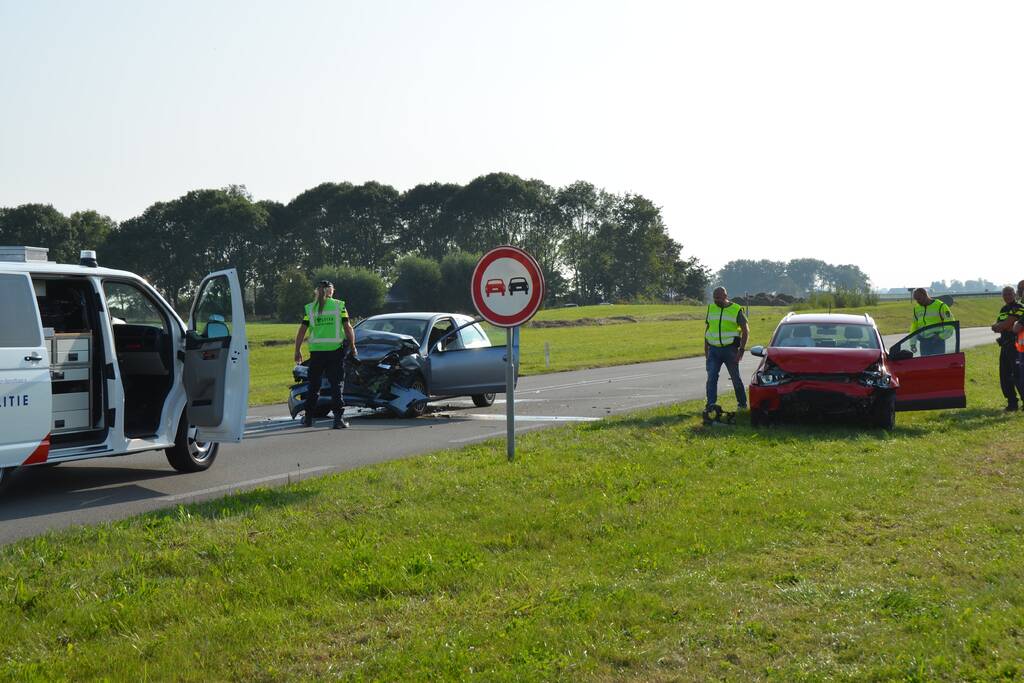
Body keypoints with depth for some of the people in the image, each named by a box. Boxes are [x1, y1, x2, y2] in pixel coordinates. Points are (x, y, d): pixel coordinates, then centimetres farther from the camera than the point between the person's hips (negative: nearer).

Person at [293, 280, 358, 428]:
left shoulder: (310, 308, 4)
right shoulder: (339, 306, 0)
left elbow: (302, 331, 2)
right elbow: (348, 327, -3)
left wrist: (297, 350, 9)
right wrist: (353, 346, 7)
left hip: (316, 351, 1)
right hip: (335, 350, -1)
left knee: (313, 385, 13)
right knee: (336, 385, 2)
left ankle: (308, 417, 18)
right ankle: (339, 418, -5)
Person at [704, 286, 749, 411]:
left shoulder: (736, 310, -3)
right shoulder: (711, 309, 10)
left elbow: (745, 331, -3)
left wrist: (741, 350, -10)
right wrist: (706, 350, 11)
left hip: (730, 349, -3)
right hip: (713, 350, 3)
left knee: (736, 378, 4)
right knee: (711, 377, -8)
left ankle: (742, 404, 17)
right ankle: (710, 404, -7)